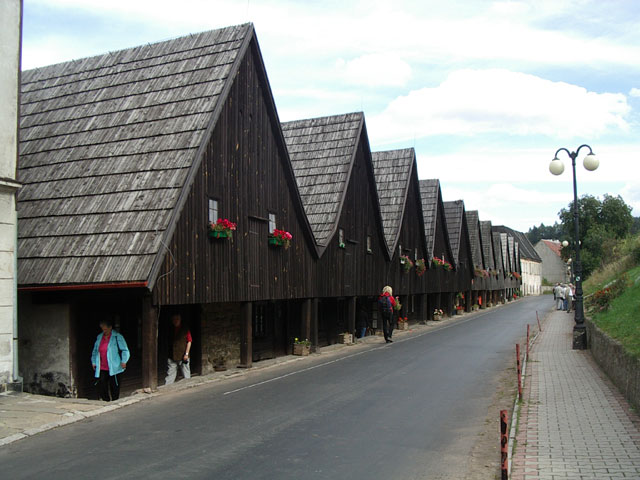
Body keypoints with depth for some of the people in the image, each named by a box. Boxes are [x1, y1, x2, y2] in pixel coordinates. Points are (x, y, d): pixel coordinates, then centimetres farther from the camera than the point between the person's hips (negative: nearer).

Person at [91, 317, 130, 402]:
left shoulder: (117, 337, -4)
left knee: (114, 386, 3)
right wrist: (94, 362, 15)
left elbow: (125, 350, -4)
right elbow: (95, 351, 22)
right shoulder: (99, 337, 12)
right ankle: (106, 401, 13)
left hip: (113, 368, -4)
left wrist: (123, 361, -13)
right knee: (101, 386, -2)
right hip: (101, 368, 4)